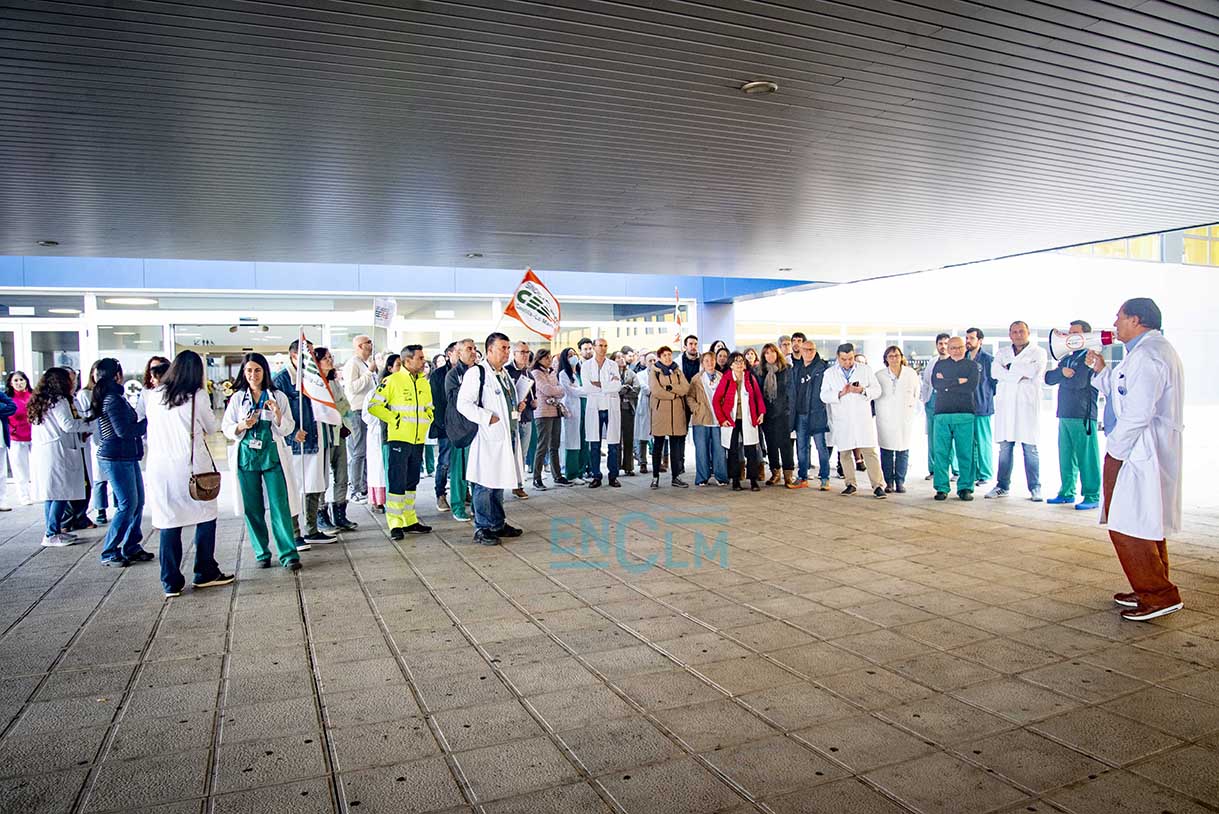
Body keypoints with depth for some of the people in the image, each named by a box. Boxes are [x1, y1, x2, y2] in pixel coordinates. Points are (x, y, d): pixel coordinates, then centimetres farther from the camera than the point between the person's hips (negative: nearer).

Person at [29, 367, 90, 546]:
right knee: (61, 493, -5)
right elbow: (67, 425, -16)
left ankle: (54, 530, 18)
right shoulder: (58, 400, -10)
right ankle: (52, 534, -5)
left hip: (40, 453, 9)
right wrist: (87, 422, -3)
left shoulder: (39, 401, 17)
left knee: (51, 494, 12)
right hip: (57, 452, -9)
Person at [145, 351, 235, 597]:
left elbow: (152, 427, 14)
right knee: (205, 517, 11)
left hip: (159, 467, 3)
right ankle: (205, 573, 17)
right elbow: (211, 428, 6)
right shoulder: (198, 396, -6)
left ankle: (171, 582, 11)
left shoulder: (153, 396, 3)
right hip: (193, 465, -3)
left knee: (168, 523, 7)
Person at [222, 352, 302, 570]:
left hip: (272, 456, -2)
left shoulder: (278, 397, 5)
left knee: (280, 506, -7)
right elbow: (226, 427, 9)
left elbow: (287, 430, 4)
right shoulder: (237, 398, 9)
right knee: (252, 509, 5)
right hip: (246, 457, 2)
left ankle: (289, 554, -4)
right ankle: (262, 554, 16)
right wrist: (241, 426, -11)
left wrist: (278, 413, -15)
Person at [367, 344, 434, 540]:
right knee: (397, 482, -6)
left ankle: (410, 521, 21)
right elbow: (374, 405, -9)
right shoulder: (392, 381, -7)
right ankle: (395, 525, -1)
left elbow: (429, 407, 26)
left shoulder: (424, 383, 13)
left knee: (412, 481, 13)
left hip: (418, 440, 7)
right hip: (399, 439, -7)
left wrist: (427, 419, 8)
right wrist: (394, 419, -13)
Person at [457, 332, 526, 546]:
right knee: (484, 484, -4)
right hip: (488, 437, -9)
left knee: (499, 482, 16)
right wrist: (487, 418, -19)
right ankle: (482, 528, 5)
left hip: (506, 436, 9)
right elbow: (463, 404, -16)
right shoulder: (476, 373, -10)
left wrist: (517, 409, 11)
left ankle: (498, 524, 25)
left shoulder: (504, 374, 18)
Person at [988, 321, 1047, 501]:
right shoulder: (1002, 352, 17)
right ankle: (1003, 486, 9)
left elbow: (1035, 373, -9)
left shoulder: (1038, 352, 10)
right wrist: (1020, 373, -8)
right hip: (1005, 404, 3)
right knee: (1005, 447, 3)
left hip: (1027, 405, -2)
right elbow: (995, 372, -1)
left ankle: (1035, 488, 3)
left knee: (1030, 448, -3)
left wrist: (1010, 368, -2)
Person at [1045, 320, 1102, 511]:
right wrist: (1062, 371, -7)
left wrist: (1061, 378, -4)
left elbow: (1078, 382, -17)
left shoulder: (1090, 357, -4)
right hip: (1064, 415, 7)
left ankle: (1092, 496, 0)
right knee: (1066, 456, 10)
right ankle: (1067, 492, 18)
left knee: (1086, 457, -4)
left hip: (1083, 415, -7)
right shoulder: (1067, 358, 20)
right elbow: (1048, 378, 9)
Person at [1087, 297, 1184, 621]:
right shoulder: (1155, 350, 19)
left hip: (1137, 452, -11)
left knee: (1128, 525, -7)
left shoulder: (1146, 354, -17)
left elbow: (1137, 412, -24)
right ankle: (1153, 590, 25)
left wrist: (1114, 450, -16)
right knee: (1145, 524, 17)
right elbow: (1119, 395, 23)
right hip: (1142, 451, 11)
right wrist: (1102, 370, 15)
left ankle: (1160, 596, -3)